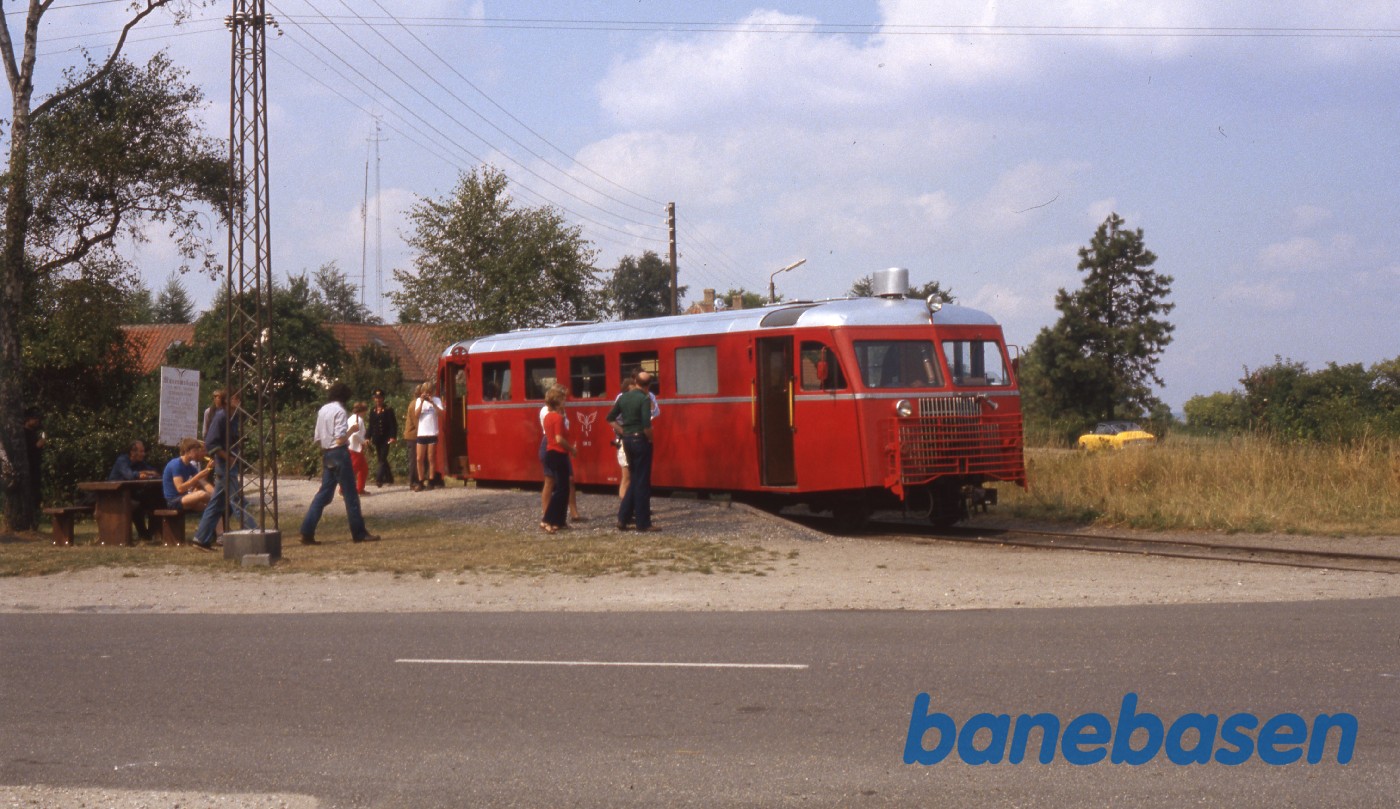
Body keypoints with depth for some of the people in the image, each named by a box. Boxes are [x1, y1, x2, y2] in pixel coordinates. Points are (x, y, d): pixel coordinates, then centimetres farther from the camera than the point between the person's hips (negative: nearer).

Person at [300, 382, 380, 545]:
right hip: (339, 453, -7)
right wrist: (351, 431, -5)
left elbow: (317, 439, 13)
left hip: (326, 454, 7)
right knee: (350, 494, 0)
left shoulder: (322, 410, 11)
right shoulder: (339, 411, -12)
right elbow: (340, 438, -20)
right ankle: (359, 533, 5)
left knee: (324, 493, 9)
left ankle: (307, 533, 2)